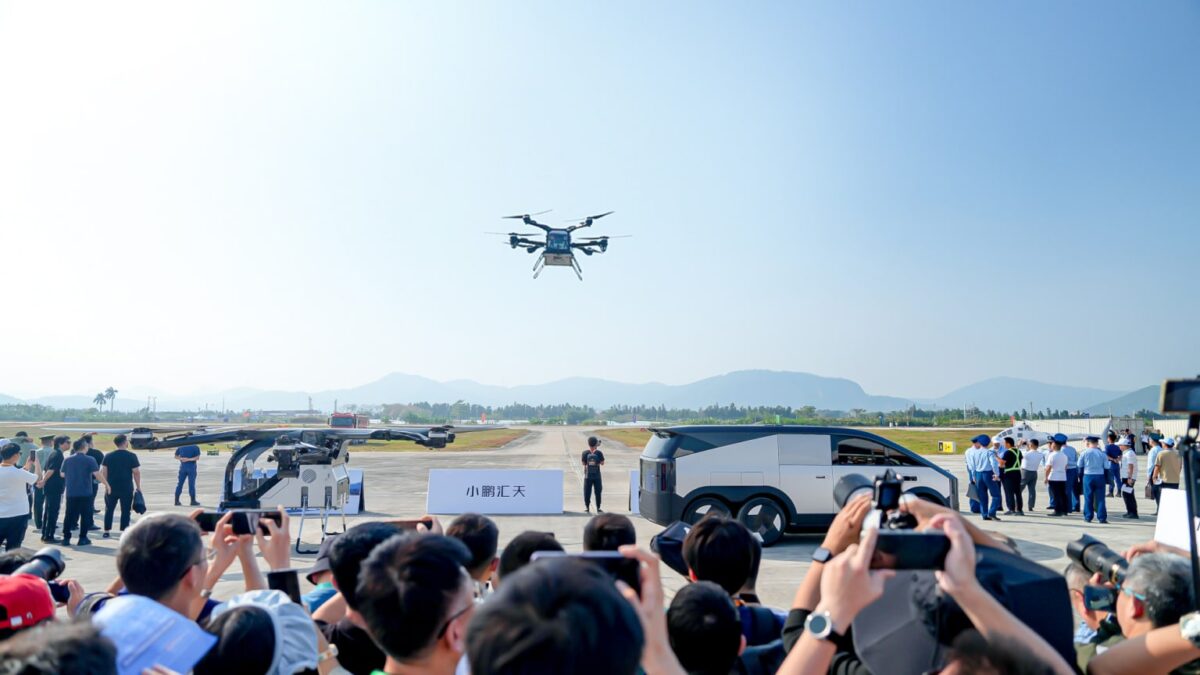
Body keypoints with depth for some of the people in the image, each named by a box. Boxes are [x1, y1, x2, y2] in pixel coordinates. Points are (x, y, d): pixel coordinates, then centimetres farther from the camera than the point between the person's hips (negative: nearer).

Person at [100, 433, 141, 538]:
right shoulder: (131, 456, -7)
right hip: (126, 488, -3)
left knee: (109, 509, 15)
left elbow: (103, 472, 3)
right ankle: (124, 532, 4)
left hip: (111, 488, 3)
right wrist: (138, 487, 2)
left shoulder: (108, 456, 3)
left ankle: (106, 532, 18)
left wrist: (106, 484, 13)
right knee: (125, 510, 4)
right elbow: (136, 472, -7)